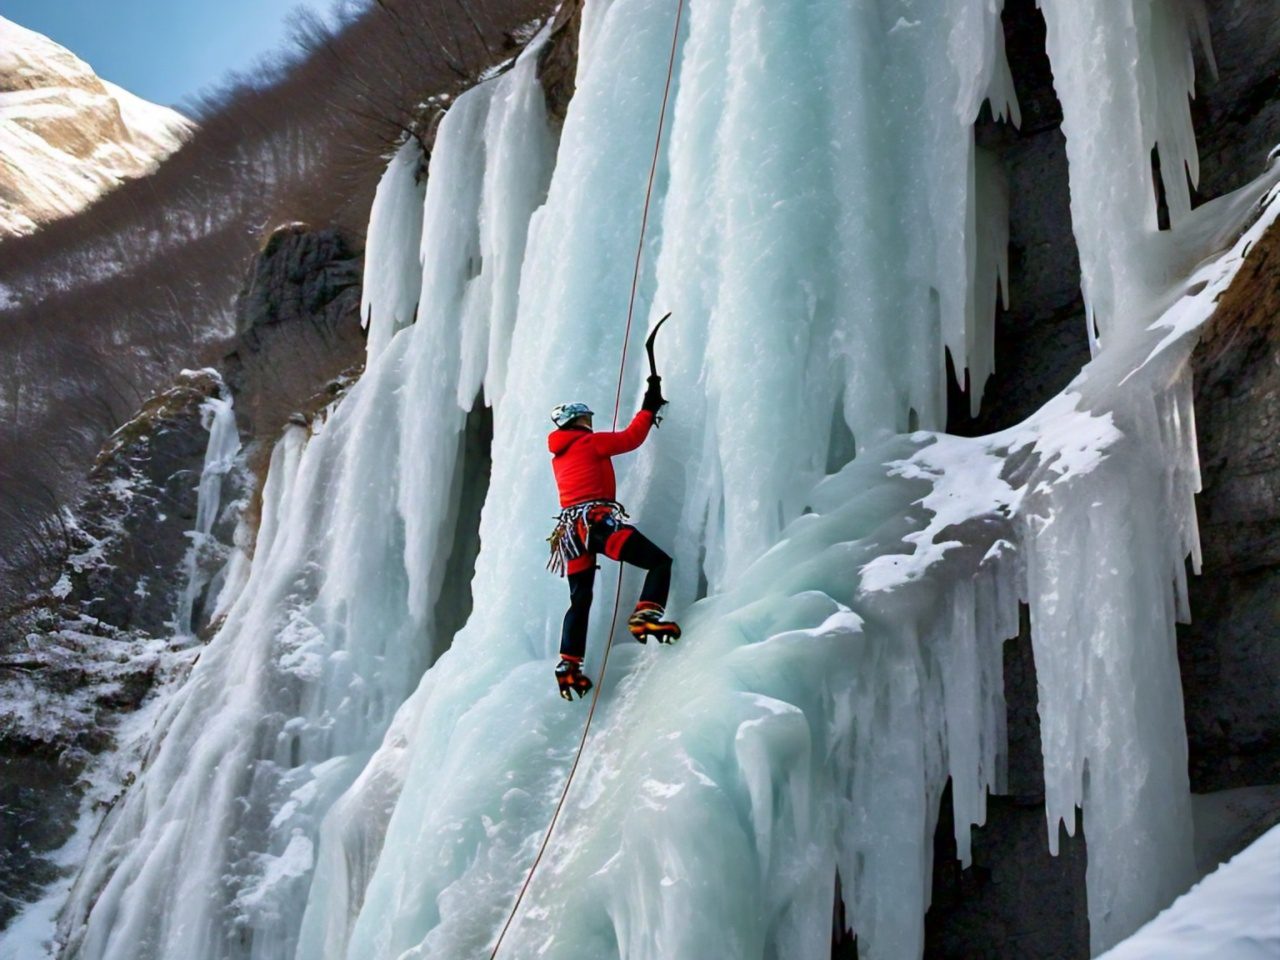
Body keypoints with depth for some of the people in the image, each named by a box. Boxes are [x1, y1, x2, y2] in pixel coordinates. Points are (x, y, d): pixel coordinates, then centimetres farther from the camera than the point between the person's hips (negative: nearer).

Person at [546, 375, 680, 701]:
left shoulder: (558, 457, 25)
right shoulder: (589, 442, 5)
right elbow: (630, 438, 3)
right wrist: (650, 407, 13)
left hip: (570, 530, 8)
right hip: (597, 521, -8)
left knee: (580, 600, 15)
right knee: (660, 561, -8)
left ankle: (568, 664, 7)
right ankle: (646, 614, -32)